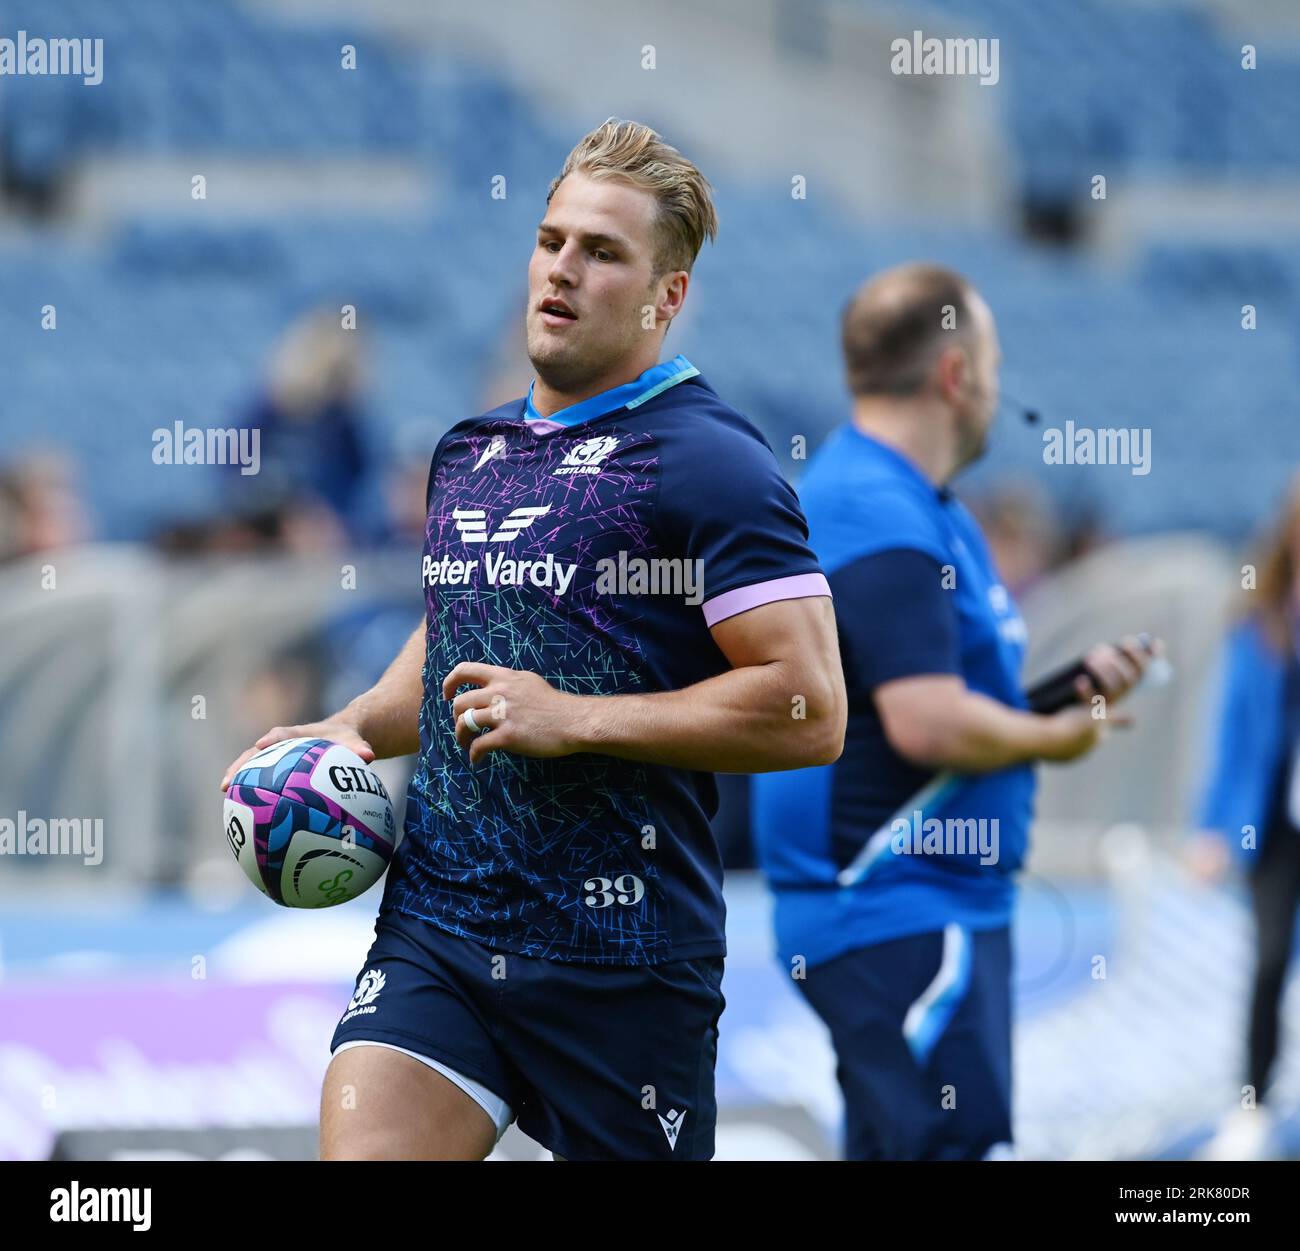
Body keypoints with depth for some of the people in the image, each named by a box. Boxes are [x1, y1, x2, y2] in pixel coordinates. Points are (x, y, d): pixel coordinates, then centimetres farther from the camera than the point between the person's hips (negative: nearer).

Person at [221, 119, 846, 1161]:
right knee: (359, 1148, -13)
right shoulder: (470, 450, 15)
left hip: (620, 951, -5)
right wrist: (356, 727, 14)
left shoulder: (708, 463, -9)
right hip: (433, 928, 6)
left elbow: (809, 709, -17)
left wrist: (573, 719, -17)